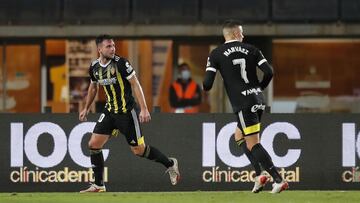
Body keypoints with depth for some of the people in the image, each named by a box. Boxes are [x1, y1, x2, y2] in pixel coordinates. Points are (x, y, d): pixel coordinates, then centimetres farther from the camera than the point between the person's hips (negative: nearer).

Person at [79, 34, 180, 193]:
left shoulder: (121, 63, -17)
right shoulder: (94, 67, 0)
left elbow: (135, 84, -15)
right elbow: (93, 87, 20)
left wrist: (144, 109, -21)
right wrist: (86, 108, 26)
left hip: (126, 112, -6)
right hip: (109, 111, 6)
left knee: (138, 150, -2)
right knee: (93, 144, -3)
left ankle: (170, 164, 21)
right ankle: (98, 185, 7)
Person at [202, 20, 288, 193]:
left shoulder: (216, 54, 0)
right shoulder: (251, 50, 8)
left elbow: (207, 83, -7)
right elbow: (269, 72, 1)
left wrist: (204, 87, 18)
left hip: (243, 104, -5)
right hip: (258, 100, 5)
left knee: (253, 144, -3)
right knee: (239, 137, 23)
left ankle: (279, 180, -12)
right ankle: (259, 175, 10)